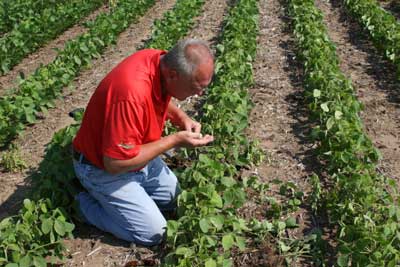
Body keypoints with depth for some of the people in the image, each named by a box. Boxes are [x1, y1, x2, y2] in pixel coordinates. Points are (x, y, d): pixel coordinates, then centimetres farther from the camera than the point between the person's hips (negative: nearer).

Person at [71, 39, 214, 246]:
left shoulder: (161, 60, -14)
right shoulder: (132, 95, -41)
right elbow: (115, 164, -32)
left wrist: (182, 118, -9)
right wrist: (174, 141, -28)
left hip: (135, 151, 8)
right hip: (103, 169, -8)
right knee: (153, 234, -6)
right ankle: (89, 204, 8)